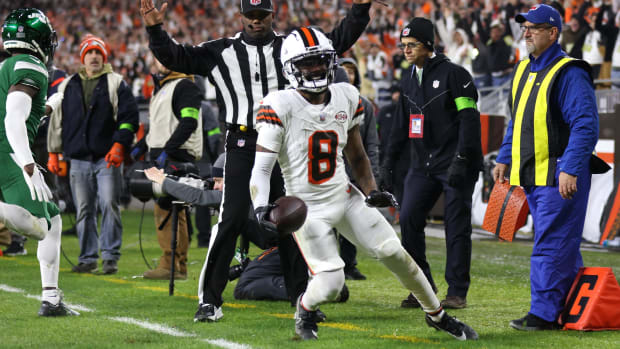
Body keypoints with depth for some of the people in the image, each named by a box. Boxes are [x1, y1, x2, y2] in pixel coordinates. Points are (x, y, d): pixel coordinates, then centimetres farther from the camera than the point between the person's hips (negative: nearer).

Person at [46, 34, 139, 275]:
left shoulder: (116, 84, 4)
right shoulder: (67, 86, 15)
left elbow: (128, 117, -1)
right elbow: (56, 120, 18)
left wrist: (119, 146, -12)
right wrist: (53, 153, 14)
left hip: (107, 158, -3)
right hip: (78, 159, 3)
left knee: (109, 205, -10)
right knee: (84, 211, 5)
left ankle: (110, 257, -5)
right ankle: (88, 258, 12)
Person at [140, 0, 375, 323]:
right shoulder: (220, 52, 5)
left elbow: (338, 40, 8)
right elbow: (175, 57, 3)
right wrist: (155, 30, -11)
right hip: (242, 146, -2)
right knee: (232, 218, -9)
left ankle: (302, 297, 19)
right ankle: (209, 299, -3)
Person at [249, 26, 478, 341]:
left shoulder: (346, 98, 2)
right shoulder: (281, 107, -16)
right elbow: (261, 168, -18)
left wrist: (370, 191, 1)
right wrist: (261, 207, -35)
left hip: (345, 197, 5)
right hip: (307, 208, -5)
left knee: (394, 253, -2)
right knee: (330, 285, -14)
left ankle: (437, 315, 19)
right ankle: (305, 307, 23)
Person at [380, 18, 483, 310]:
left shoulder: (454, 74, -8)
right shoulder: (409, 80, 14)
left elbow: (469, 119, -13)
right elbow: (402, 123, 21)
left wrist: (461, 159, -19)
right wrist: (389, 160, 16)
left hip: (455, 164, -6)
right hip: (422, 164, 6)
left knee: (457, 227, -3)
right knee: (408, 220, -4)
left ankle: (457, 292, 4)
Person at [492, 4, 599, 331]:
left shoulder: (569, 72, -13)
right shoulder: (524, 70, 15)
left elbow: (585, 125, -18)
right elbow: (516, 122, 26)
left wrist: (569, 169, -24)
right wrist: (504, 158, 20)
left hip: (560, 177, -9)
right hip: (532, 176, 9)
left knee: (551, 245, -8)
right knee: (560, 245, 14)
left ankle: (544, 313, -5)